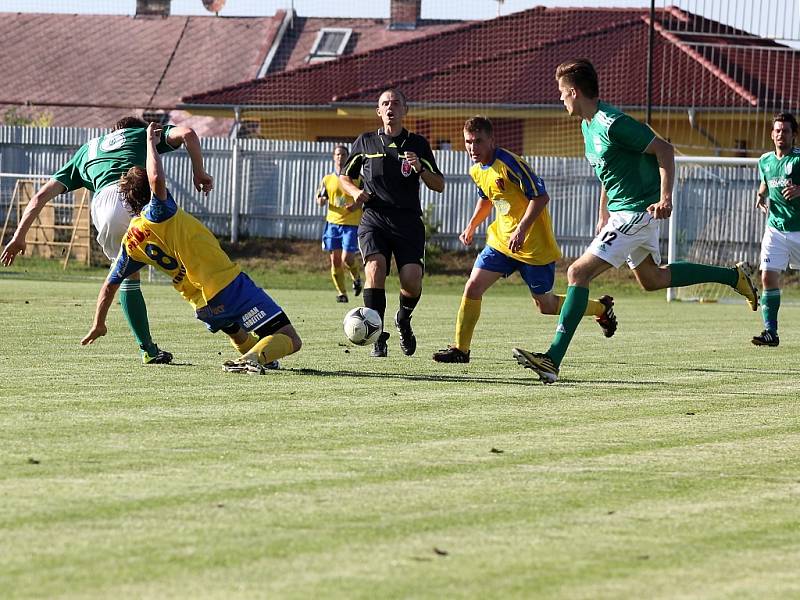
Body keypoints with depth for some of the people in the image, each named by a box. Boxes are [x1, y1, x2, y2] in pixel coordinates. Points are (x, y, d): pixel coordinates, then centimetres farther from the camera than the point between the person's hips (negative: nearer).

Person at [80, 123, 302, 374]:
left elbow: (109, 285, 14)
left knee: (236, 331, 43)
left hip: (204, 308, 7)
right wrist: (151, 142, -15)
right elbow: (157, 179, -31)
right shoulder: (159, 214, -11)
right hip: (229, 285, -7)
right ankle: (256, 357, -33)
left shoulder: (131, 242, 7)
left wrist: (98, 325, 27)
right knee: (290, 339, -12)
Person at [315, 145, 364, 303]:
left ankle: (356, 278, 19)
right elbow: (320, 200, 17)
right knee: (335, 259, -1)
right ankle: (341, 293, 11)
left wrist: (357, 205, -14)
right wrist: (322, 201, -7)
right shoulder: (327, 179, 10)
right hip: (333, 222, 3)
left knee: (347, 258, -13)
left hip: (352, 223, -3)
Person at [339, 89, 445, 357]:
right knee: (375, 267, -25)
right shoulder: (366, 142, 12)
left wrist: (420, 169, -9)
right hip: (374, 217, 0)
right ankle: (377, 338, -18)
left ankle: (403, 319, 20)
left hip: (408, 220, 0)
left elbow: (439, 186, 10)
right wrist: (355, 191, 1)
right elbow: (345, 176, 22)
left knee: (412, 280, -15)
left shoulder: (418, 144, 11)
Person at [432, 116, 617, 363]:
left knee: (545, 305, 5)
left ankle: (602, 308, 28)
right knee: (472, 287, -7)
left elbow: (541, 197, -23)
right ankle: (460, 349, 2)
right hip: (501, 241, 7)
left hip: (534, 246, -7)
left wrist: (521, 229, -29)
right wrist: (471, 226, 14)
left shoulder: (509, 163, -22)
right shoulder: (477, 171, 4)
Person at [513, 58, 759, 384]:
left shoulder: (612, 124, -22)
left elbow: (664, 149, -20)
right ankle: (733, 277, 36)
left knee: (578, 272, -17)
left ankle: (553, 360, -21)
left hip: (638, 211, -11)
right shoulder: (588, 124, 8)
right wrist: (603, 214, 24)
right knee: (652, 279, 25)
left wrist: (666, 197, -28)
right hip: (622, 212, 11)